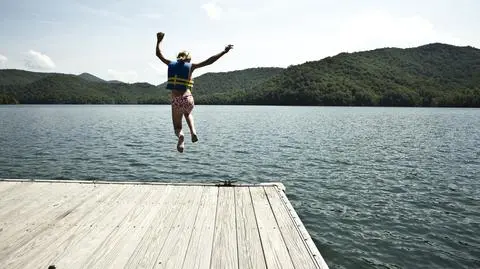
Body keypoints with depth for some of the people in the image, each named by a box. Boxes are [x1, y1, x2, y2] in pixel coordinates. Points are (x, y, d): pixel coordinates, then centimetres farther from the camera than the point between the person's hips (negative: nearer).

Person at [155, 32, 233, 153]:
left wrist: (158, 41, 38)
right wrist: (224, 52, 5)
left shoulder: (171, 64, 8)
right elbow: (209, 61, 0)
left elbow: (158, 54, 24)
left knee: (177, 128, 14)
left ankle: (181, 136, -24)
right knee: (187, 113, 37)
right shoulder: (190, 66, 2)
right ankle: (193, 132, 8)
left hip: (176, 101, 1)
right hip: (188, 99, 0)